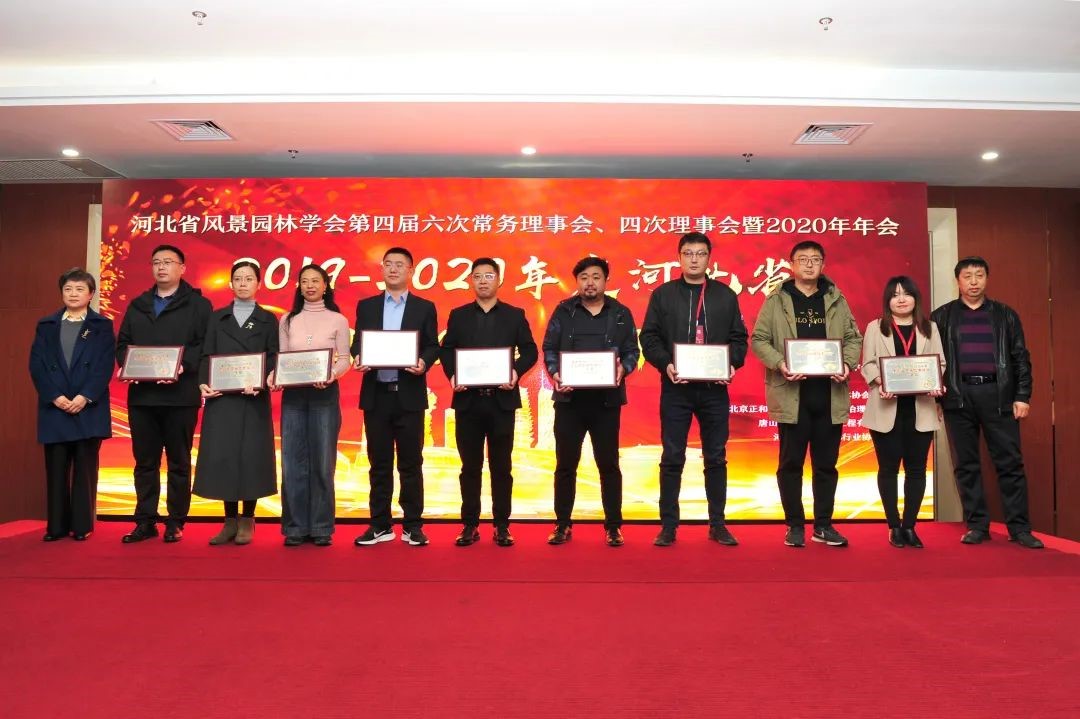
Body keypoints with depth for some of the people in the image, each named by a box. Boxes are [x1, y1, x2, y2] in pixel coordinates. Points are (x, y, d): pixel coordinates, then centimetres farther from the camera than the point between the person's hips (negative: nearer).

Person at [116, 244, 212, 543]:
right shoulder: (137, 305, 18)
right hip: (141, 395, 5)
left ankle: (176, 522, 11)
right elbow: (122, 343, 17)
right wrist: (126, 365, -3)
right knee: (145, 461, 8)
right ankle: (145, 521, 16)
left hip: (180, 396, -4)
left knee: (178, 461, 3)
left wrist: (183, 367, -21)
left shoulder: (198, 304, 3)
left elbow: (206, 345, -6)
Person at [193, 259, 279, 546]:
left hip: (253, 398, -2)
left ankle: (247, 522, 8)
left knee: (250, 455, -2)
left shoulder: (268, 320, 7)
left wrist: (260, 384, -19)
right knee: (222, 456, 0)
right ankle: (230, 521, 10)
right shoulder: (217, 317, 14)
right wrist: (203, 383, -10)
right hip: (221, 397, 2)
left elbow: (273, 359, -1)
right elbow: (207, 355, 7)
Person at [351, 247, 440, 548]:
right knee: (379, 463, 7)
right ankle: (380, 525, 16)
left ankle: (412, 525, 12)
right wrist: (358, 359, -12)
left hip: (409, 395, -2)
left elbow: (433, 346, 3)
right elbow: (357, 343, 10)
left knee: (411, 463, 3)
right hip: (376, 394, 2)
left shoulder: (425, 307, 6)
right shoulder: (366, 306, 12)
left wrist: (424, 363, -17)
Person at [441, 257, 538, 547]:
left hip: (501, 400, -1)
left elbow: (530, 350, 4)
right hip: (468, 399, 1)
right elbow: (446, 350, 7)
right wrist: (452, 375, -11)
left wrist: (516, 371, -14)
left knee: (501, 466, 4)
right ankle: (470, 525, 15)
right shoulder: (458, 315, 10)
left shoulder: (515, 315, 7)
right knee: (470, 466, 6)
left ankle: (502, 526, 13)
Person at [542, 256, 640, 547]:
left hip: (606, 400, 0)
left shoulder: (621, 313, 7)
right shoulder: (563, 311, 7)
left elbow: (632, 351, 7)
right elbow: (549, 348, 5)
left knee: (608, 464, 5)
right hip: (569, 398, 0)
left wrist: (623, 368, -13)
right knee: (565, 464, 6)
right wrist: (555, 373, -12)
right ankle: (562, 525, 18)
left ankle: (613, 526, 16)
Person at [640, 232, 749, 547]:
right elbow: (649, 337, 1)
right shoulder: (663, 294, 5)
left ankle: (718, 525, 19)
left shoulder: (725, 295, 9)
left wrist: (732, 364, -9)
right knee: (672, 458, 2)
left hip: (714, 389, 2)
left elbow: (739, 337, 9)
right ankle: (668, 526, 11)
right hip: (675, 388, -1)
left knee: (716, 458, 8)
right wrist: (665, 364, -14)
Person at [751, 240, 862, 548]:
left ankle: (823, 525, 20)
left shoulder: (837, 300, 12)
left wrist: (848, 363, -7)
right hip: (792, 393, -2)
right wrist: (778, 363, -16)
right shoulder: (776, 301, 4)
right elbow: (758, 339, 0)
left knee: (826, 463, 9)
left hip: (829, 393, 3)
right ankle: (795, 525, 14)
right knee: (791, 462, 3)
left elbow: (854, 337, 12)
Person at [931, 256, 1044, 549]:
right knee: (966, 464, 3)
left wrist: (1022, 396, 0)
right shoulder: (942, 316, 9)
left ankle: (1019, 527, 7)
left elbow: (1020, 358, 8)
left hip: (998, 394, 0)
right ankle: (977, 526, 11)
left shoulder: (1005, 315, 10)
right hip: (958, 396, 0)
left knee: (1010, 462, 0)